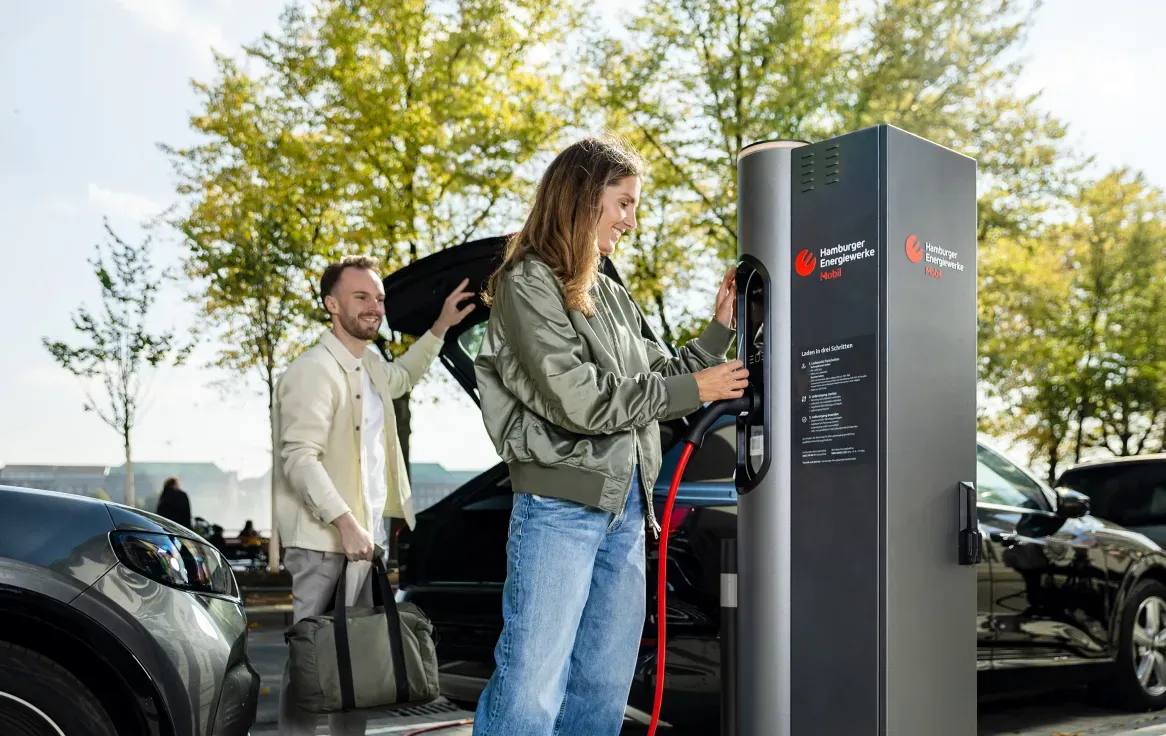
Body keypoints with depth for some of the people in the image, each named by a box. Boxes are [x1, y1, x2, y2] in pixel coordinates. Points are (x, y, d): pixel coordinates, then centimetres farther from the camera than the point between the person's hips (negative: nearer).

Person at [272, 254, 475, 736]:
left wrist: (441, 327, 31)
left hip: (367, 537, 9)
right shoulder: (314, 372, -16)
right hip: (324, 543, -9)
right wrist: (345, 523, -29)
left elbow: (400, 379, 37)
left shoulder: (369, 364, 13)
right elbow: (299, 458, -22)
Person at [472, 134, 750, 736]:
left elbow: (656, 381, 20)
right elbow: (577, 398, -16)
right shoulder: (527, 284, -6)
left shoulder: (613, 297, 17)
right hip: (559, 506, -7)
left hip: (625, 510, 8)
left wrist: (719, 330, 10)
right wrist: (691, 390, -9)